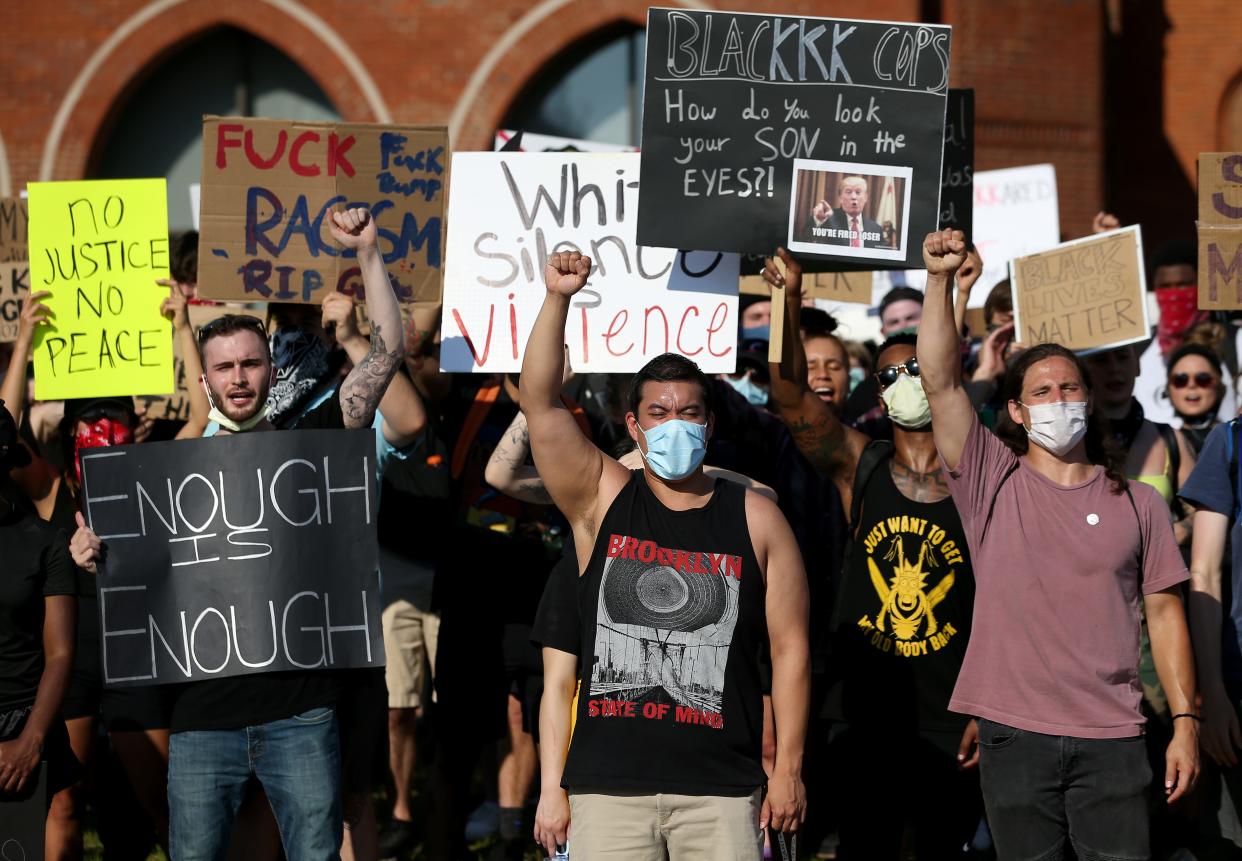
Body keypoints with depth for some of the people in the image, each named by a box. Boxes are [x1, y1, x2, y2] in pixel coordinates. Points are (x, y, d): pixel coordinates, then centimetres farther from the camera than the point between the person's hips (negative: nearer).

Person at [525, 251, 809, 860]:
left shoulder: (755, 518, 7)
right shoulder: (602, 501, 9)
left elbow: (790, 648, 6)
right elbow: (540, 404, -4)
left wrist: (788, 769, 1)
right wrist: (557, 299, -15)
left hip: (721, 788, 0)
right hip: (607, 783, 0)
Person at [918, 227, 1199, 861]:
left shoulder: (1136, 503, 9)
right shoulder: (993, 483, 6)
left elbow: (1165, 614, 9)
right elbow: (941, 382, -5)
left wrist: (1185, 723, 2)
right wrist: (939, 280, -15)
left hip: (1111, 738, 1)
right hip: (1015, 734, 0)